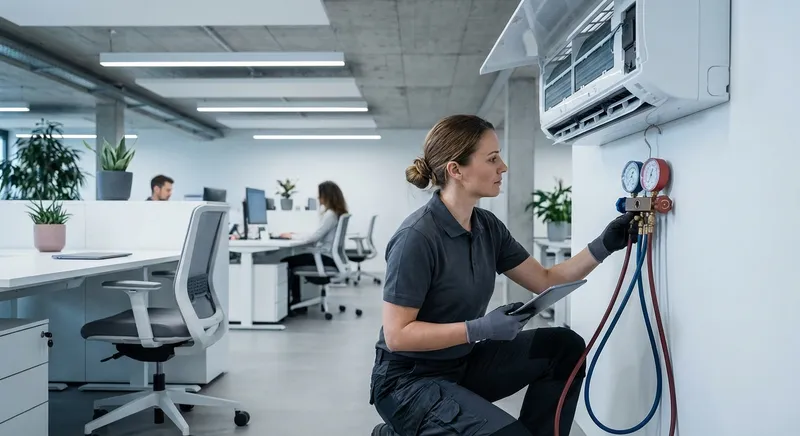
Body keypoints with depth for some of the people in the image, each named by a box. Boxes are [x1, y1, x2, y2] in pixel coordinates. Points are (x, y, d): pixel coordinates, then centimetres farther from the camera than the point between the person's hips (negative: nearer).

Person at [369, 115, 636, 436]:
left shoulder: (487, 227, 0)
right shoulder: (417, 237, -24)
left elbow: (546, 281, 6)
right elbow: (396, 334, -23)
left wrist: (604, 245, -6)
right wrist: (480, 329, -28)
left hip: (463, 362, 8)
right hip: (409, 380, -7)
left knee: (563, 347, -2)